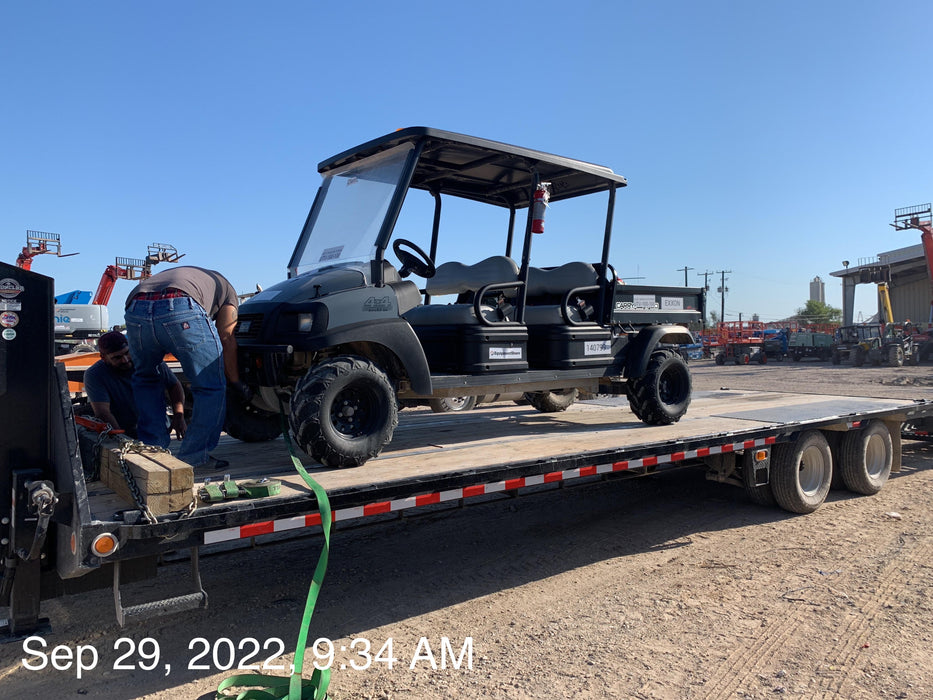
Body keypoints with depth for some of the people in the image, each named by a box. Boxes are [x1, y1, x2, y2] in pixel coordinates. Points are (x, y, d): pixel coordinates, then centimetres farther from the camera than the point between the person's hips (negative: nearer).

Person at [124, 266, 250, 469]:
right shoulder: (224, 287, 35)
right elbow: (227, 338, 20)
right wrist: (235, 383, 26)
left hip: (136, 310, 5)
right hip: (182, 310, -5)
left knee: (145, 379, 30)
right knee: (211, 386, 10)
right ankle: (195, 455, 11)